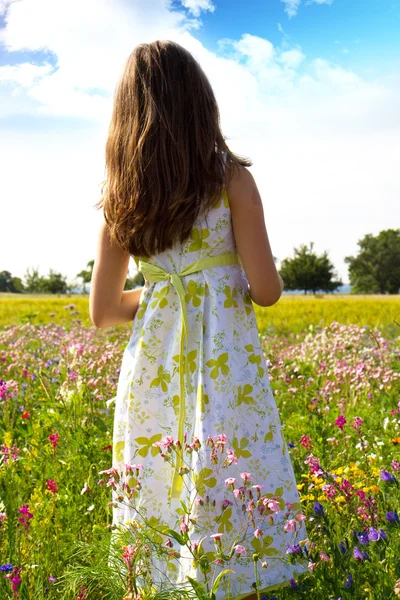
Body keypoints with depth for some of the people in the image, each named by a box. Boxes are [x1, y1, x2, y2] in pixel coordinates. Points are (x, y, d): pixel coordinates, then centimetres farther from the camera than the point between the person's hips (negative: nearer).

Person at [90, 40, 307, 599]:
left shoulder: (120, 195, 6)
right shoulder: (231, 176, -3)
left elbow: (103, 310, 9)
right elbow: (267, 290, -6)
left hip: (151, 365, 4)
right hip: (225, 362, -3)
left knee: (160, 511, 12)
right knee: (234, 496, 5)